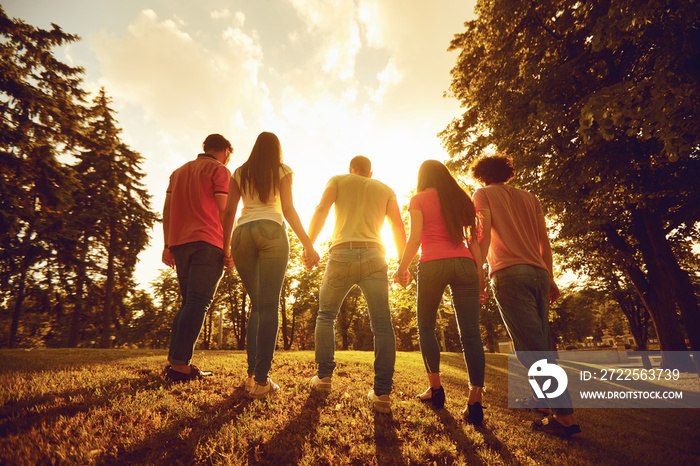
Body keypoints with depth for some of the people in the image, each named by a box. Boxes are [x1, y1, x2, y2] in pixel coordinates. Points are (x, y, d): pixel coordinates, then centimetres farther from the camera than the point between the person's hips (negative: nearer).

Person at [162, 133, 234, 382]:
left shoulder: (178, 171, 26)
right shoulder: (220, 170, 5)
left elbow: (167, 210, 18)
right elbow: (224, 210, -6)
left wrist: (167, 245, 15)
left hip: (179, 243, 7)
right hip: (207, 242, -7)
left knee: (189, 303, 12)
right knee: (198, 303, -8)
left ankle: (174, 361, 8)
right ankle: (180, 365, -11)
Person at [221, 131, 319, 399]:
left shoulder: (239, 173, 20)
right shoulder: (283, 171, 11)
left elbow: (229, 212, 12)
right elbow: (288, 210, 0)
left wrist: (225, 247, 16)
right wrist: (308, 245, 0)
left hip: (242, 235, 4)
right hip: (271, 231, -3)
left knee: (257, 305, 11)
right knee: (270, 305, -7)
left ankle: (252, 374, 3)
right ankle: (261, 380, -10)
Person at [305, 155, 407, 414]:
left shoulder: (338, 180, 19)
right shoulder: (385, 189, 22)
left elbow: (321, 210, 0)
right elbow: (399, 227, 10)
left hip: (341, 254, 0)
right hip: (373, 256, 1)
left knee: (326, 315, 16)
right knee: (382, 324, 0)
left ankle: (324, 376, 12)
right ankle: (382, 393, -6)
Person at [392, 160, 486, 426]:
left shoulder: (419, 199, 8)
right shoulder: (463, 199, 20)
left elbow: (415, 238, -2)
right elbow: (473, 239, 13)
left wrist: (402, 268, 5)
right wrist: (480, 271, 12)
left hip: (433, 264, -3)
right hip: (464, 264, 4)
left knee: (426, 327, 13)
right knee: (470, 332, -1)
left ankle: (435, 388, 11)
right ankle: (475, 402, -6)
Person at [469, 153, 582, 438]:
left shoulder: (483, 194, 9)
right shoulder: (529, 198, 23)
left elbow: (484, 234, -6)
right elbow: (545, 242, 19)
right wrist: (550, 278, 21)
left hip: (509, 273, -6)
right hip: (538, 273, 7)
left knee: (531, 348, -8)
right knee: (540, 344, 14)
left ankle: (566, 417, -10)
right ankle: (542, 396, 24)